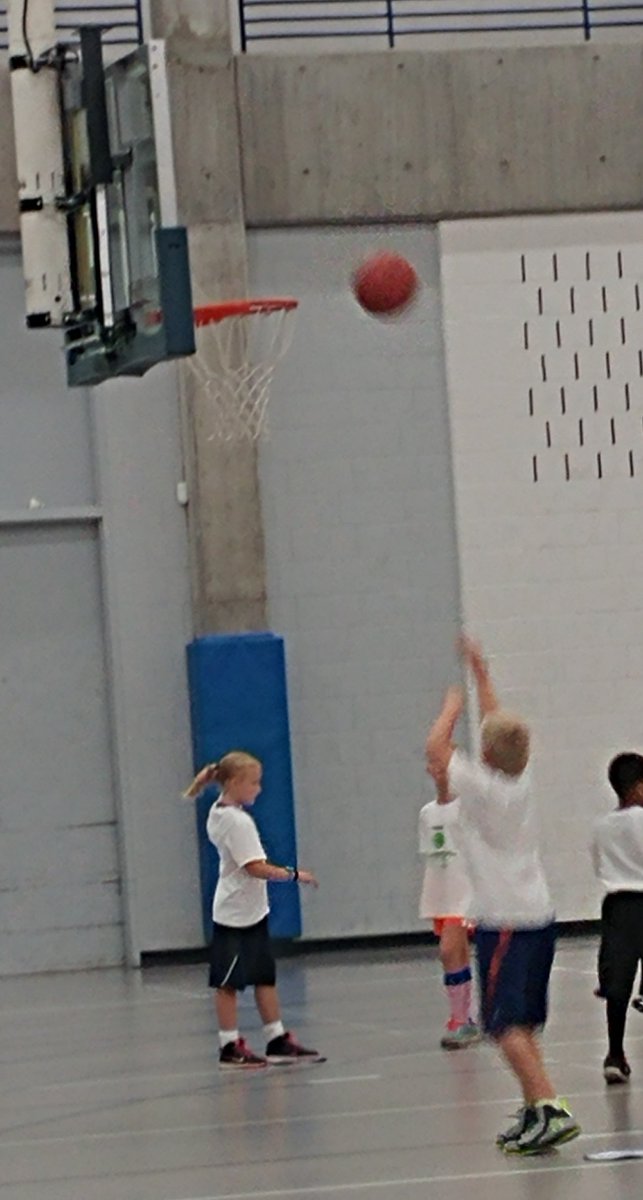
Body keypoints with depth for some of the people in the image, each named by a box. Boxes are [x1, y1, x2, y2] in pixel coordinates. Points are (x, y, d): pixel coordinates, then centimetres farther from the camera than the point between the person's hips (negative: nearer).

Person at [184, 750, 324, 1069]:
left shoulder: (218, 813, 10)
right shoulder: (237, 821, -20)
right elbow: (255, 867, -24)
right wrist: (294, 875, -18)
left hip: (251, 911, 10)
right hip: (236, 912, -10)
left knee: (265, 976, 11)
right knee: (229, 982, -2)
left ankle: (277, 1040, 14)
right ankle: (230, 1047, 3)